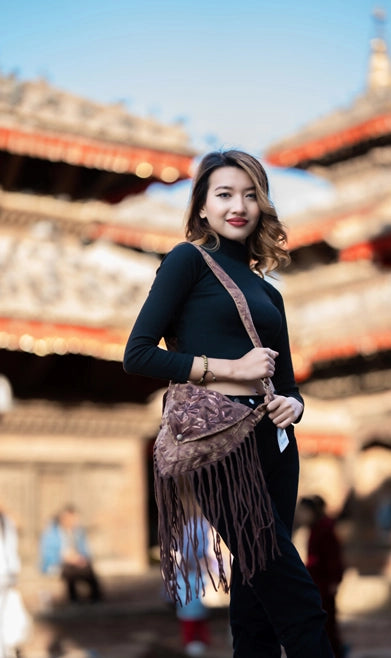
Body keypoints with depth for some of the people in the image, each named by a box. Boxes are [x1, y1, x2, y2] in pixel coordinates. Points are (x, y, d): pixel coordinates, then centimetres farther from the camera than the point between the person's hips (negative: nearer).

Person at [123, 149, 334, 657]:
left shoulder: (266, 291, 20)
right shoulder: (190, 259, 2)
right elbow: (138, 354, -7)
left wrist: (292, 404, -1)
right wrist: (231, 368, -11)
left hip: (272, 441, 6)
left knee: (259, 597, 10)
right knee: (296, 596, -8)